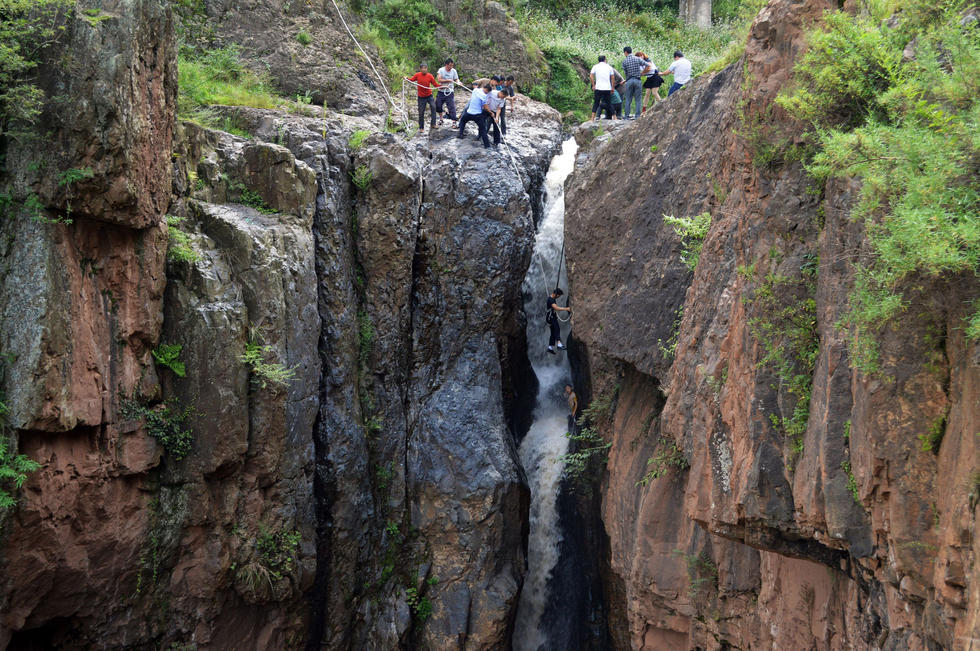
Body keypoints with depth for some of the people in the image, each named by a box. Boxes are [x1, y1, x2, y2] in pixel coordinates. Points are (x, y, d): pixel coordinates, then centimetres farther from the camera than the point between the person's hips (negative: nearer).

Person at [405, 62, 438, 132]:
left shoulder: (430, 76, -8)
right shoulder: (417, 75, -6)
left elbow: (435, 84, -5)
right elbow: (411, 80, 7)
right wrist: (407, 79, -13)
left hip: (429, 95, 0)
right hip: (421, 97, 0)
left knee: (433, 107, -20)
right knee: (421, 112, 4)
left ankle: (433, 124, -13)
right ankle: (421, 128, 19)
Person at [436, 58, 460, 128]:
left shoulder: (454, 71, -2)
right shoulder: (441, 70, -7)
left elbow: (456, 79, 5)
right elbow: (439, 79, -15)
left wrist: (458, 82, -18)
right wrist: (448, 80, -21)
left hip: (450, 92, -1)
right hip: (441, 91, 1)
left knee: (451, 107, -8)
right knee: (438, 106, 9)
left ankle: (454, 122, -5)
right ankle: (441, 118, 32)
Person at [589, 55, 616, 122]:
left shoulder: (595, 66, 7)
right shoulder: (609, 67, 11)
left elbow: (591, 76, -3)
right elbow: (613, 77, 8)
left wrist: (593, 85, 5)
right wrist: (612, 87, 14)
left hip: (598, 88, -1)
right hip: (607, 88, 1)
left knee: (596, 103, 5)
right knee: (609, 103, 9)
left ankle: (593, 118, -3)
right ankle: (614, 117, 9)